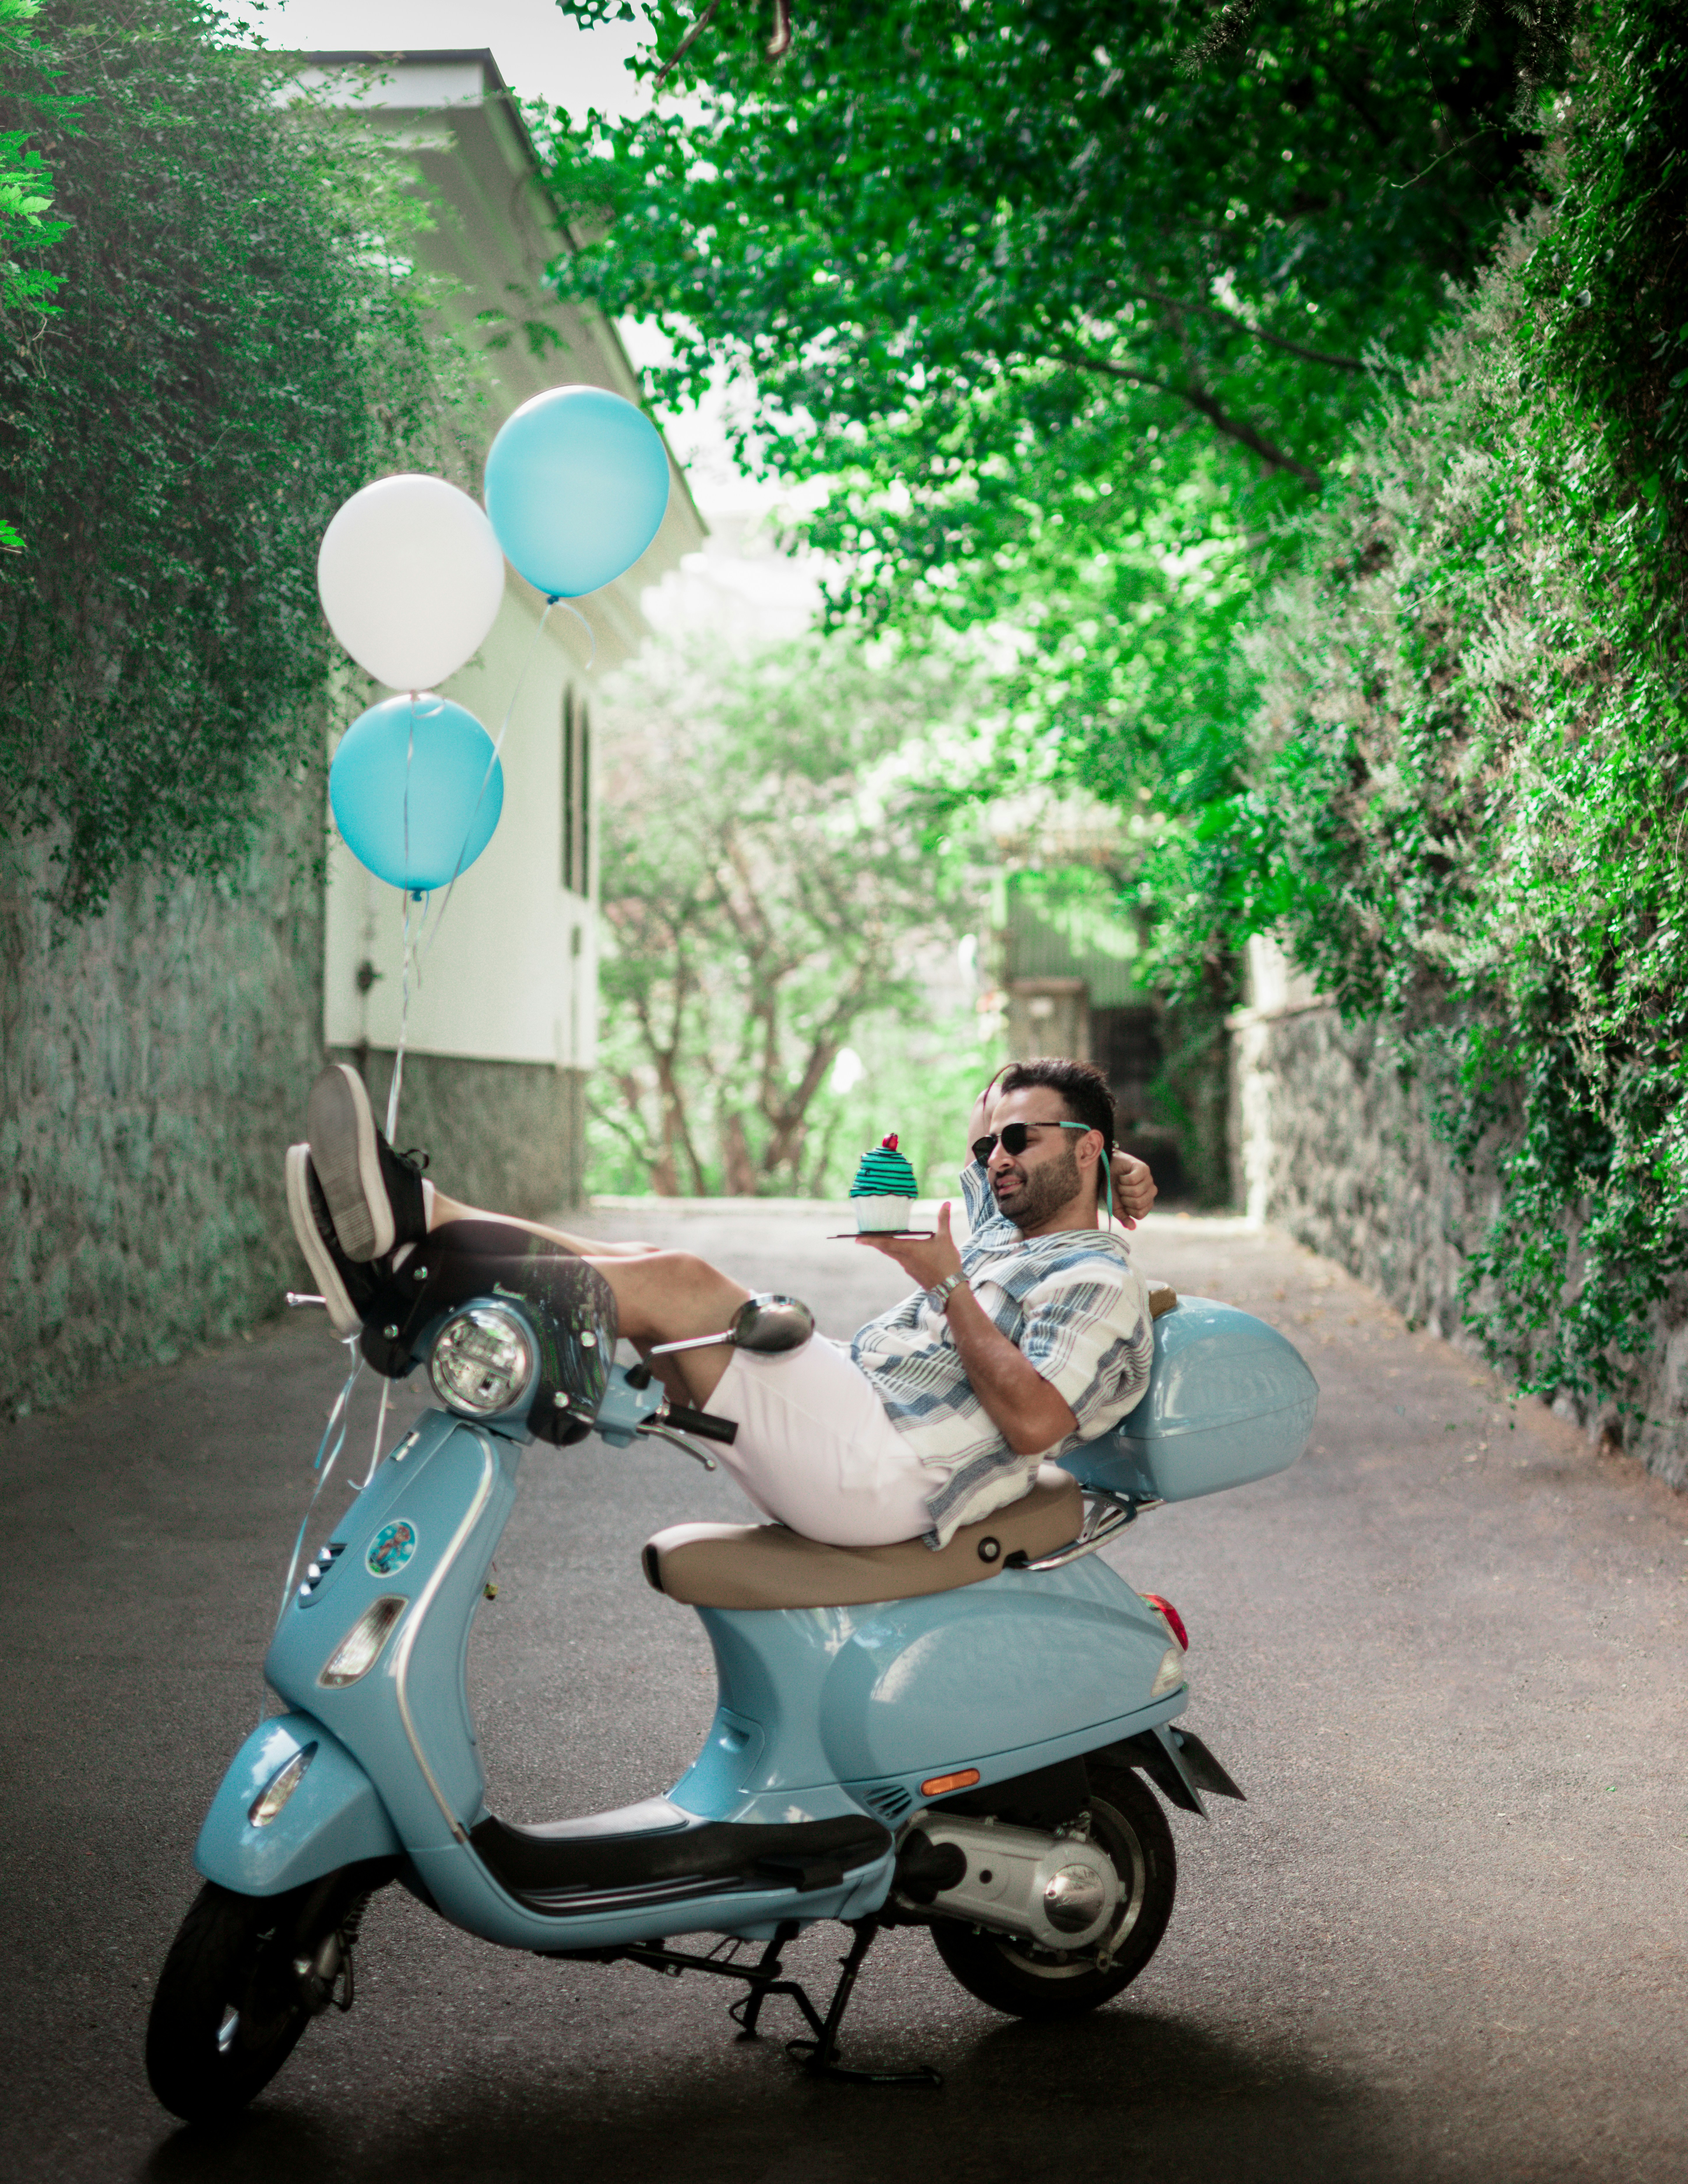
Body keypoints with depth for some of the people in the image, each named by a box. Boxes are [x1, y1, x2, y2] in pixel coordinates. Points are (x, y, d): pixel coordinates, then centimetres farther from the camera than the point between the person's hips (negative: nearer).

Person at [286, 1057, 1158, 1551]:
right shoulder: (1004, 1227, 26)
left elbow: (1032, 1422, -16)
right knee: (651, 1267, -3)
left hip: (885, 1466, -10)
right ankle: (406, 1240, -20)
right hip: (840, 1439, 10)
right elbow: (983, 1139, 46)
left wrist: (950, 1288, -12)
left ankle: (415, 1218, -29)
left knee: (678, 1284, -23)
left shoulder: (1101, 1285, -1)